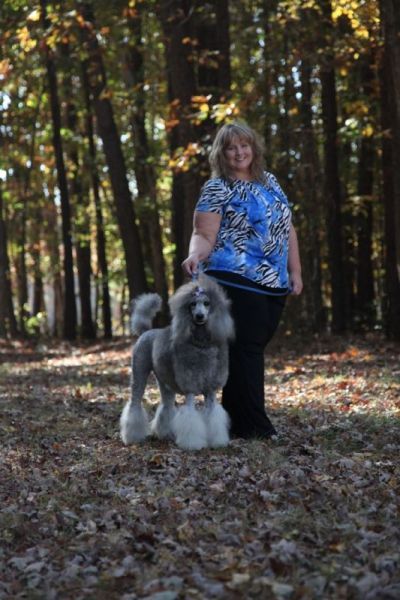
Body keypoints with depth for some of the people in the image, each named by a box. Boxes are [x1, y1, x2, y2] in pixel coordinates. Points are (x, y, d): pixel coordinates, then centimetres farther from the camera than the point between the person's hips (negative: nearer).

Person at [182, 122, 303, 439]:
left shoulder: (270, 181, 17)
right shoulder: (217, 189, -2)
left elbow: (288, 229, 19)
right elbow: (204, 235, -9)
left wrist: (295, 271, 13)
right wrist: (195, 254, -31)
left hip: (274, 284, 6)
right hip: (237, 281, -6)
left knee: (254, 350, 9)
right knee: (245, 350, -8)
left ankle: (234, 420, 17)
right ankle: (252, 425, -5)